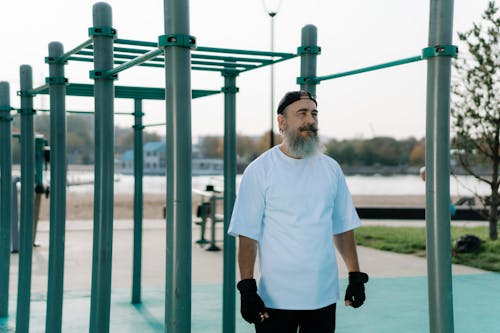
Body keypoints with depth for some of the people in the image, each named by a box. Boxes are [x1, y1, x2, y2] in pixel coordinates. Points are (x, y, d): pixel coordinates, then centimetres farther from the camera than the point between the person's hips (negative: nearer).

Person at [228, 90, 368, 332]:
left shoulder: (331, 168, 9)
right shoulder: (259, 170, -4)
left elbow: (343, 227, 13)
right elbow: (247, 234, -7)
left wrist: (355, 276, 8)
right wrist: (247, 287, -13)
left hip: (324, 296, 4)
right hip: (276, 298, -4)